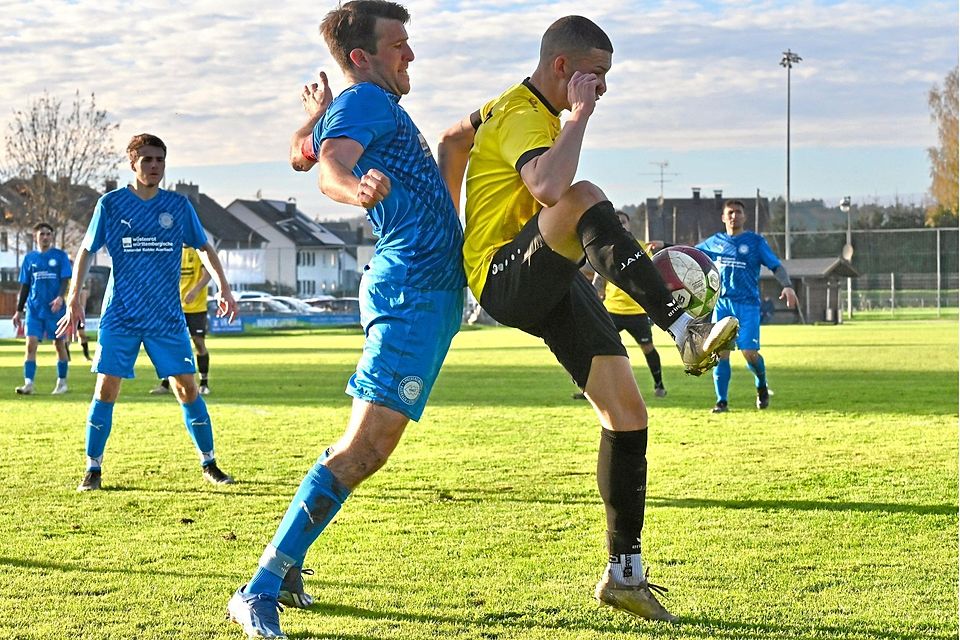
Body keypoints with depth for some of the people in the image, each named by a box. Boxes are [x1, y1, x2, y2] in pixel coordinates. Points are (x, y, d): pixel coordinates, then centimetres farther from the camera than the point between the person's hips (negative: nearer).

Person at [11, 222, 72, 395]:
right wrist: (19, 310, 10)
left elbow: (65, 280, -5)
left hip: (55, 308, -2)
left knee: (59, 344, 5)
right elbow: (25, 286, 13)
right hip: (34, 309, 2)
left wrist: (60, 297, -23)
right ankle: (28, 384, -13)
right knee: (31, 344, -9)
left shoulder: (60, 256, 1)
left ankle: (62, 382, 17)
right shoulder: (29, 258, 9)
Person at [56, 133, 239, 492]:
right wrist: (74, 298, -6)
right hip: (119, 317, -1)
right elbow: (86, 251, 3)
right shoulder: (111, 204, 0)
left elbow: (204, 248, 14)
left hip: (168, 317, 1)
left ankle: (209, 465, 11)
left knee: (187, 387, -2)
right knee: (106, 389, -6)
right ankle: (93, 469, 5)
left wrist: (223, 288, 4)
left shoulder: (178, 205, 4)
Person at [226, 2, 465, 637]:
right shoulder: (364, 101, -8)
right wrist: (356, 189, -50)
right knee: (364, 447, -18)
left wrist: (316, 110, 55)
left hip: (433, 291, 11)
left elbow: (300, 154, 39)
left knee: (371, 448, 11)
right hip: (414, 288, -11)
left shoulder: (368, 105, 22)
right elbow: (329, 167, -29)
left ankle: (286, 566, 15)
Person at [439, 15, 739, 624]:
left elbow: (454, 139, 32)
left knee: (627, 411, 2)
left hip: (551, 284, 10)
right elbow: (550, 188, -37)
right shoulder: (522, 115, -16)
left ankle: (625, 573, 9)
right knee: (583, 197, -37)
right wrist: (580, 114, -26)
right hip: (505, 278, -10)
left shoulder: (520, 106, 15)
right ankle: (685, 331, -44)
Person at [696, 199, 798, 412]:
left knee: (749, 353, -11)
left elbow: (776, 266, 0)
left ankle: (762, 386, 20)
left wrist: (787, 286, -17)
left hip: (747, 305, -3)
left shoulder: (755, 241, 4)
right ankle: (721, 401, 3)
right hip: (722, 304, 3)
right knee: (721, 352, -5)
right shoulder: (714, 242, 13)